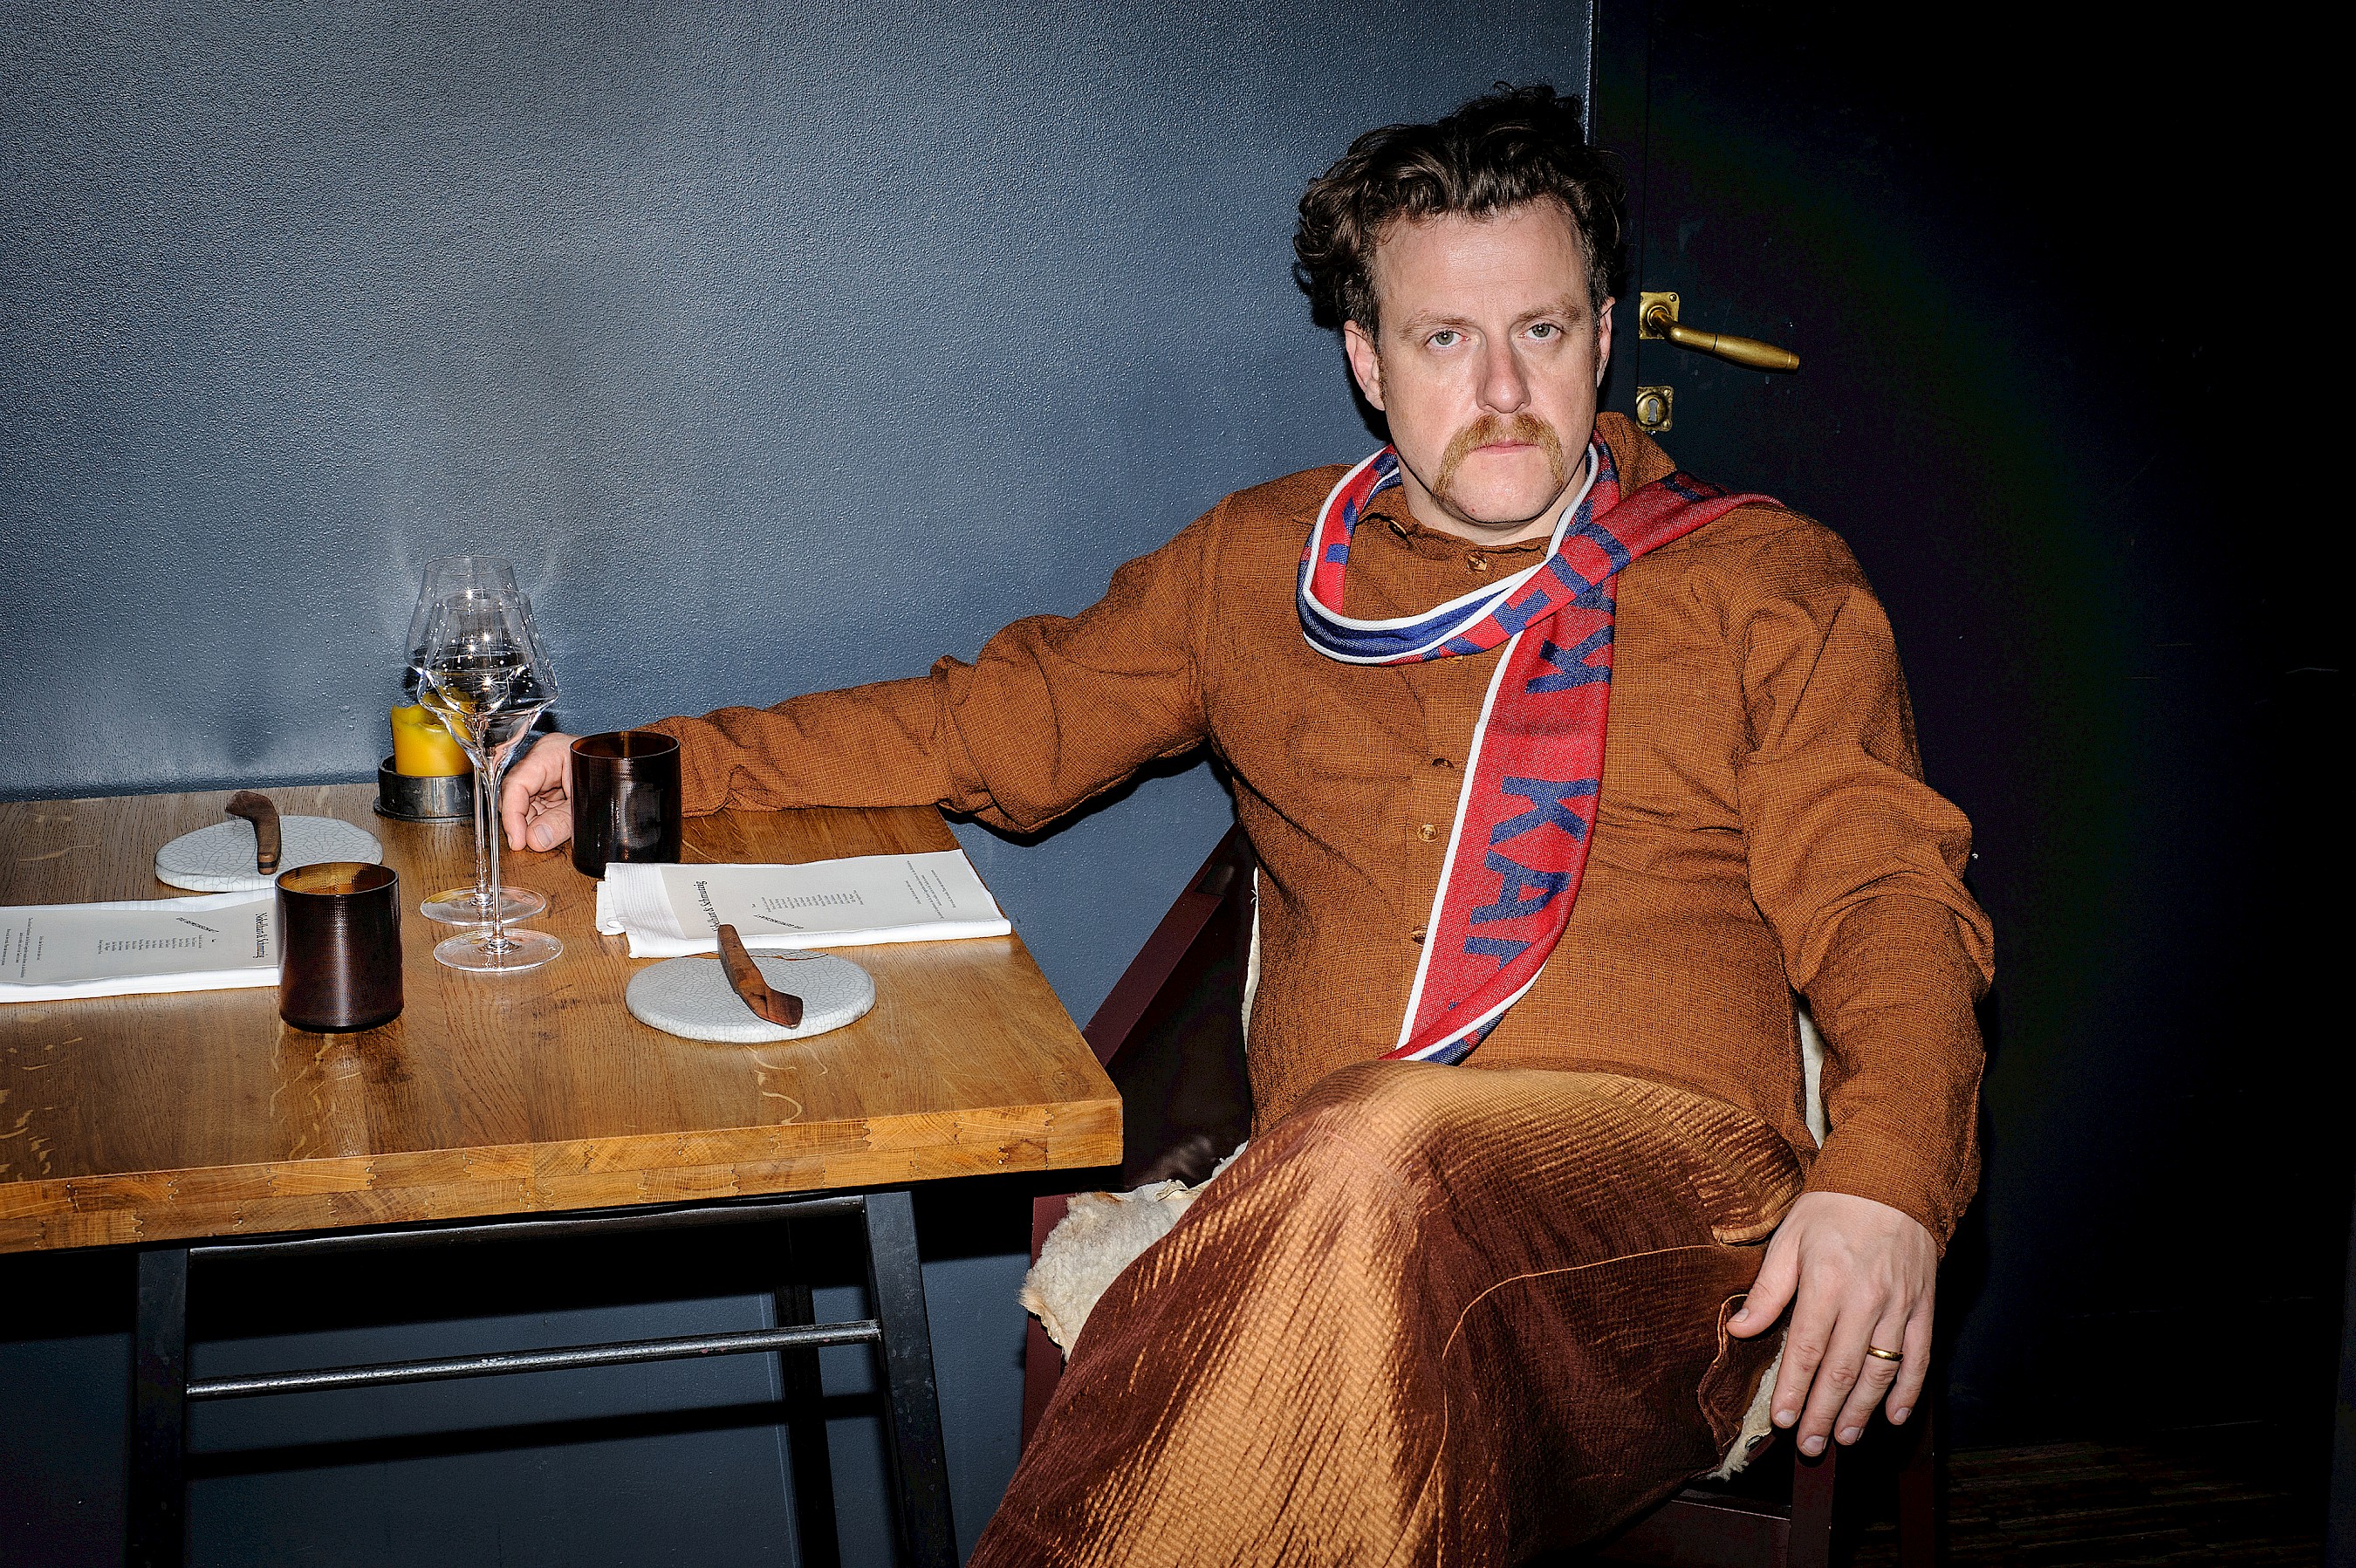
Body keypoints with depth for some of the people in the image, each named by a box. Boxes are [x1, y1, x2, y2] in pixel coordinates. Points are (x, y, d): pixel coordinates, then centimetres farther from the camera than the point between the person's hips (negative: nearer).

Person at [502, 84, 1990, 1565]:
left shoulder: (1766, 581, 14)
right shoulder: (1257, 565, 22)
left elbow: (1886, 902, 6)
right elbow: (1010, 719, 29)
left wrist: (1884, 1182, -15)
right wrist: (667, 767, 21)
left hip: (1667, 1191, -2)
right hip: (1320, 1213, 2)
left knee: (1386, 1164, -37)